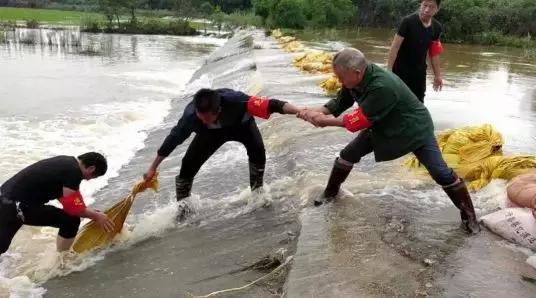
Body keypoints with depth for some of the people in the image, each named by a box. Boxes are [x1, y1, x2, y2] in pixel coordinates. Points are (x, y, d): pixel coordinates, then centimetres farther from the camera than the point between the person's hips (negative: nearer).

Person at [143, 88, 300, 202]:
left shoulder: (235, 101, -45)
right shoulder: (190, 115, -37)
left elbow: (271, 105, -46)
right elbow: (173, 139, -22)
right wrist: (153, 168, -13)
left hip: (240, 124, -1)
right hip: (210, 132, 1)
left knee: (257, 150, -28)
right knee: (188, 164, -9)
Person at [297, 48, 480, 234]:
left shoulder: (382, 87, -42)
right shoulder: (357, 78, -17)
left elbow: (360, 120, -34)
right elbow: (340, 102, -4)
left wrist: (326, 121, -26)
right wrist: (317, 111, -22)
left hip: (414, 129, -7)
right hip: (383, 127, 7)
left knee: (440, 173, -8)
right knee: (348, 154, 5)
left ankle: (468, 214, 10)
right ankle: (331, 191, 28)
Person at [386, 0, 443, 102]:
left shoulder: (436, 28, 1)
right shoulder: (408, 21, -17)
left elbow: (434, 53, 11)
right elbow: (395, 46, -18)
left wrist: (437, 75, 12)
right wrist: (389, 70, -23)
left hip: (419, 73, 5)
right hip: (401, 71, -5)